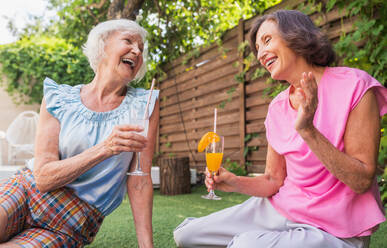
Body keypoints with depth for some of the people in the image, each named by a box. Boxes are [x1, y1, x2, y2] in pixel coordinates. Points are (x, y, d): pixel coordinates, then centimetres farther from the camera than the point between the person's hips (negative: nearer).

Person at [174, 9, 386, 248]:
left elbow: (362, 181, -17)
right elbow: (274, 180, 7)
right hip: (279, 209, 6)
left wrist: (308, 131, -27)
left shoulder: (353, 86, -12)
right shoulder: (277, 107, 5)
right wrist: (235, 182, -12)